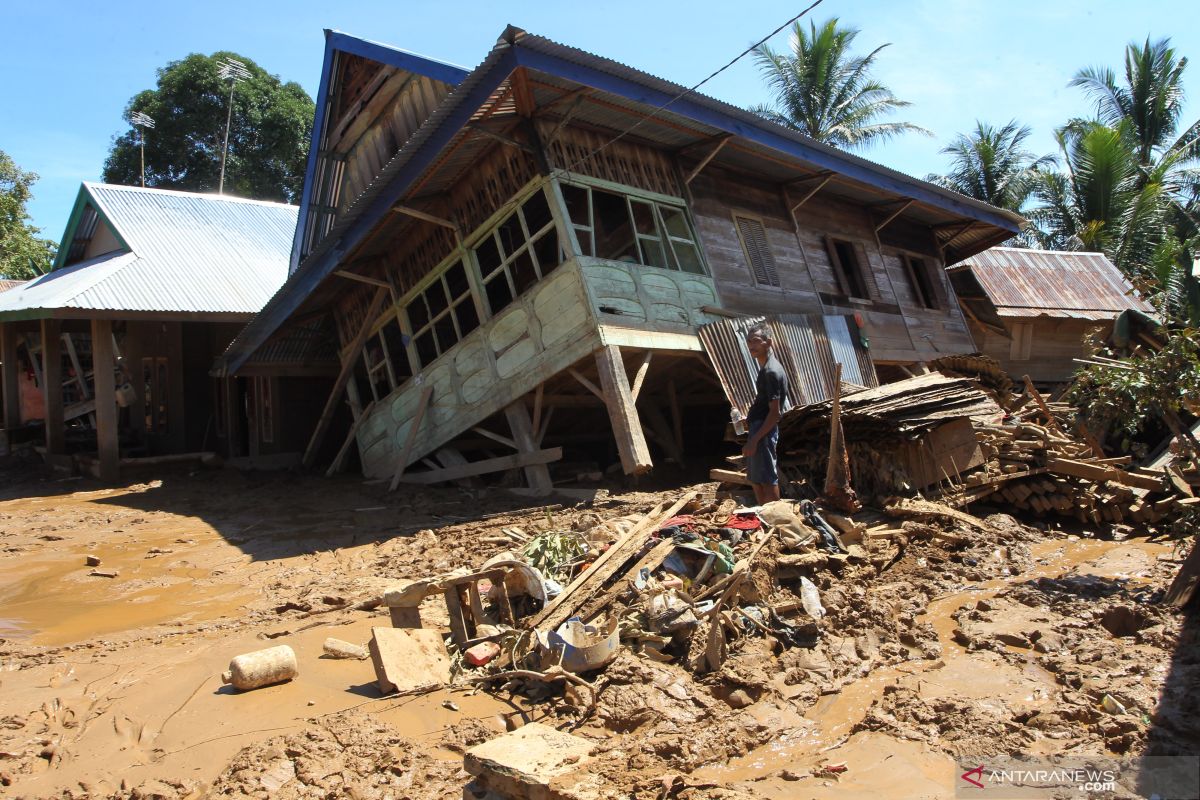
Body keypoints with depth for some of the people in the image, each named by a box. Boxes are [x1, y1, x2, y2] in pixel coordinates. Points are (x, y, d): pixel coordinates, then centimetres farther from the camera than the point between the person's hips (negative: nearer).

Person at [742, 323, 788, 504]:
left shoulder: (772, 371, -18)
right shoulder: (765, 368, 12)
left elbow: (775, 412, -21)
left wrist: (754, 439, -22)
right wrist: (750, 418, 20)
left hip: (764, 431, -10)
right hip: (758, 428, 10)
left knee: (767, 479, -5)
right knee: (756, 478, 17)